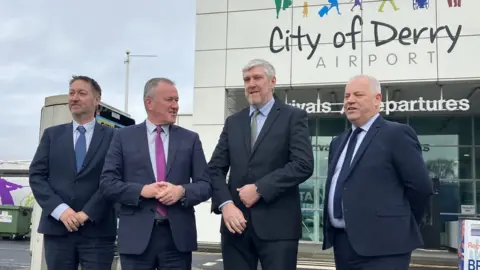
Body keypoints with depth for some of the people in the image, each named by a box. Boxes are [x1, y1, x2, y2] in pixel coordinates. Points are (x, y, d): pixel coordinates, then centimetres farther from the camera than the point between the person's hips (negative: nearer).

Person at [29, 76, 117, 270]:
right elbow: (36, 176, 5)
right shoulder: (52, 134, 12)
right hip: (57, 227, 3)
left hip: (98, 230, -2)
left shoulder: (112, 137, 4)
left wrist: (88, 213, -12)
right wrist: (60, 210, -9)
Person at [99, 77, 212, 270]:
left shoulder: (190, 138, 8)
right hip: (136, 236, -1)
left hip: (178, 236, 1)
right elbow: (107, 183, 0)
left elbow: (206, 186, 5)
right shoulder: (124, 136, 5)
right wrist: (142, 190, -15)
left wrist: (182, 191, -15)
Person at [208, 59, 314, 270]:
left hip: (277, 224, -4)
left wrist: (260, 189, -14)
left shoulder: (294, 117, 2)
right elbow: (215, 168, 9)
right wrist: (225, 204, -8)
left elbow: (304, 165, -10)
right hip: (236, 221, 4)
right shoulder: (233, 122, 15)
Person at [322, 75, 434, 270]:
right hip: (342, 243, 7)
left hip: (381, 245, -7)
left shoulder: (396, 134, -6)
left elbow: (421, 186, -9)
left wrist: (399, 227, 1)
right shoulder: (338, 142, 18)